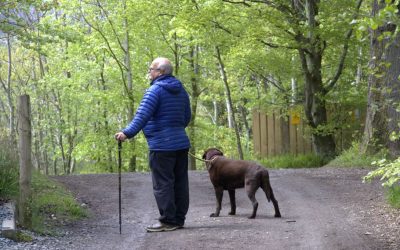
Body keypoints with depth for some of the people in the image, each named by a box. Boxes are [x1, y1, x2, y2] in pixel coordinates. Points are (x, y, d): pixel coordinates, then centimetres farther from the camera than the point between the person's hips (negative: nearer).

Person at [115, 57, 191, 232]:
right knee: (180, 182, 10)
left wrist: (127, 133, -25)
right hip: (181, 144, 8)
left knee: (162, 184, -5)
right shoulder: (181, 90, 14)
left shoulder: (155, 90, -11)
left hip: (162, 145, -8)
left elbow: (142, 115, -21)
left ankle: (168, 221, -6)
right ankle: (179, 219, 14)